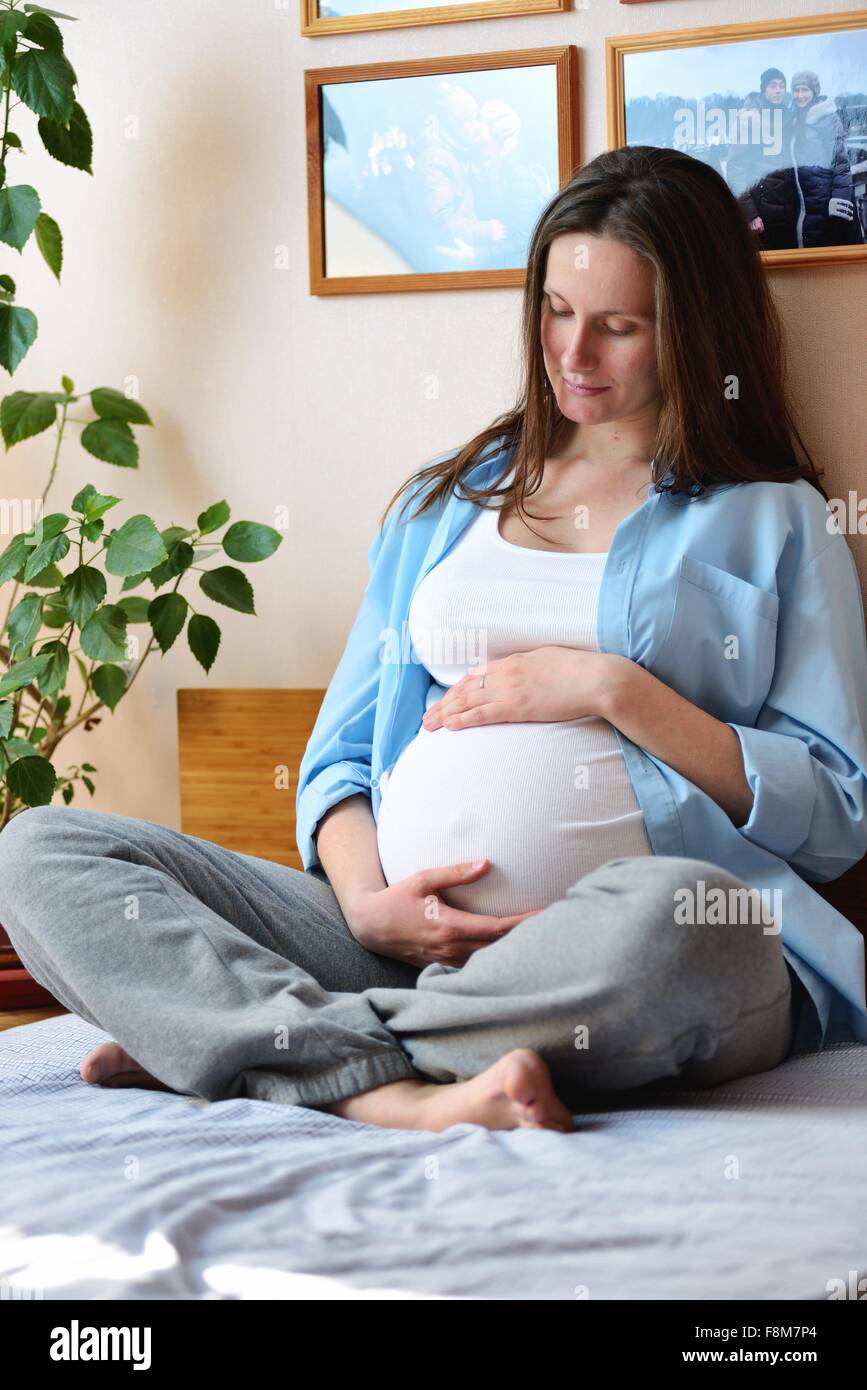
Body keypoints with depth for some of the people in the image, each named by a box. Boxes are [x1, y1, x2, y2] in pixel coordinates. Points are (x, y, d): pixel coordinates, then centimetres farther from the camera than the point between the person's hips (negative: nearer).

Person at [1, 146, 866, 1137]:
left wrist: (616, 691, -5)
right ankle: (400, 1095, -29)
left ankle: (215, 1037, -22)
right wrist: (366, 901, -5)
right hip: (400, 934, 4)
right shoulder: (446, 501, 24)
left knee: (668, 922, -41)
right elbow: (342, 749, 18)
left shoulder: (773, 522, 13)